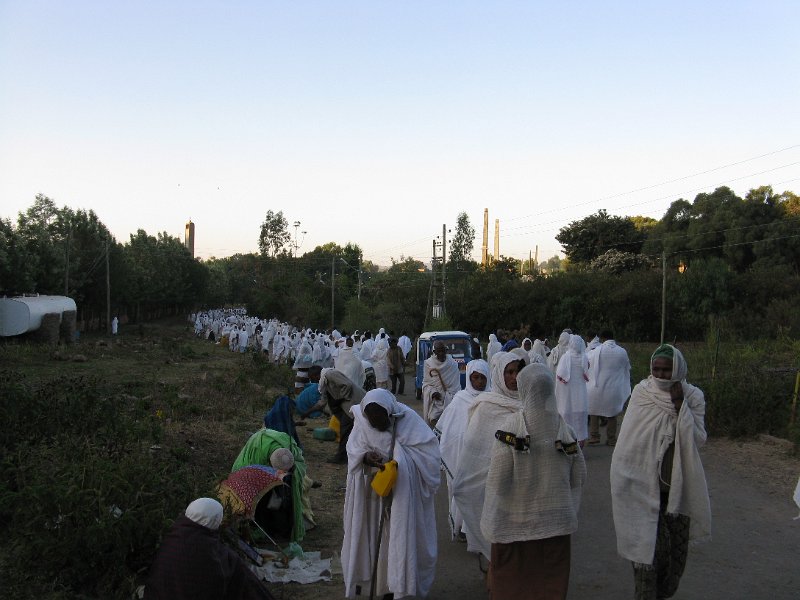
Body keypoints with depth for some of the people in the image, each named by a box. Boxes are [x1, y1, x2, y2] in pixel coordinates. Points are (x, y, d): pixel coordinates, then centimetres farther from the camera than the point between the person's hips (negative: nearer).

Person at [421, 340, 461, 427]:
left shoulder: (453, 364, 1)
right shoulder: (428, 363, 2)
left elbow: (456, 384, 5)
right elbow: (426, 382, 5)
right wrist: (432, 392, -12)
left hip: (449, 398, 0)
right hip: (434, 399, 0)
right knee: (433, 419, -15)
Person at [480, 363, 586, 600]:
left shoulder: (511, 428, -16)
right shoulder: (565, 429, -5)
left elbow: (497, 481, -16)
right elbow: (578, 478, 2)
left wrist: (490, 524, -2)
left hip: (516, 524, -3)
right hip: (557, 525, 3)